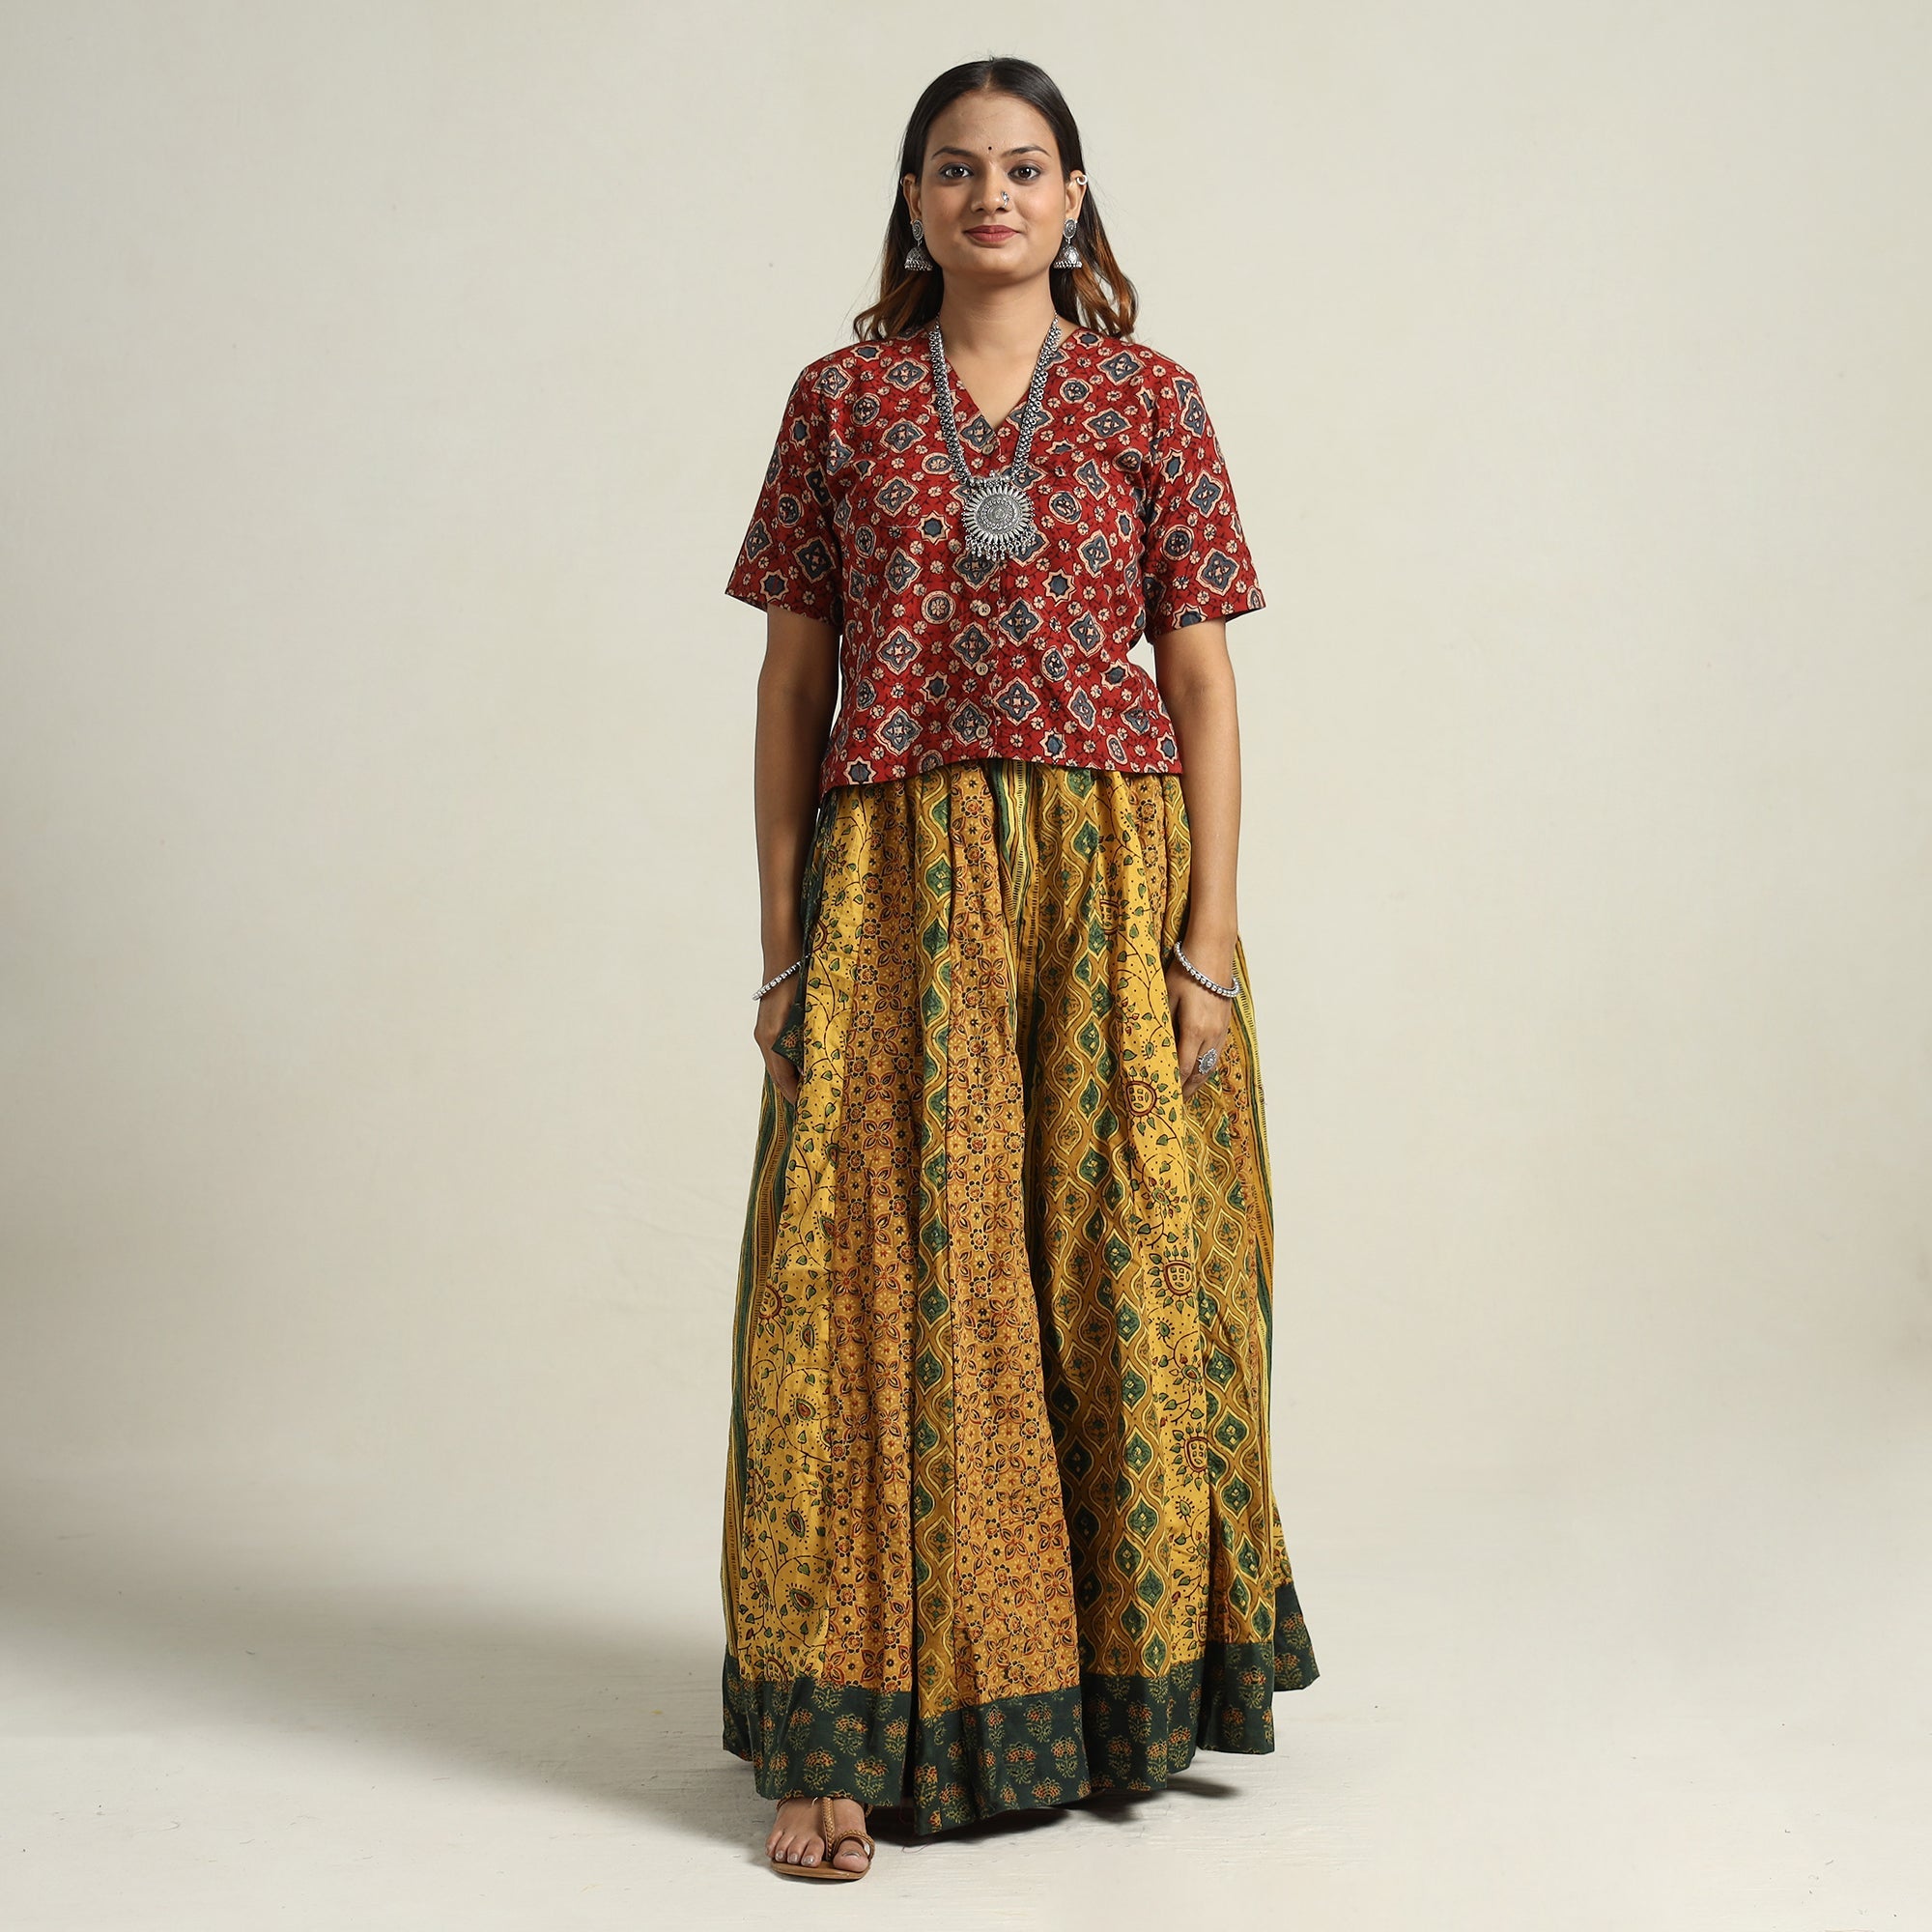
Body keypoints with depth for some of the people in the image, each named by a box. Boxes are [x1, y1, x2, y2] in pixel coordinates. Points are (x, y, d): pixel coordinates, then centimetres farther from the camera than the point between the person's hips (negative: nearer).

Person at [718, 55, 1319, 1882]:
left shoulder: (1147, 399, 6)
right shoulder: (841, 399, 8)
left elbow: (1202, 676, 3)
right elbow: (791, 678, 7)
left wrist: (1210, 932, -5)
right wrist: (782, 941, 2)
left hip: (1110, 870, 0)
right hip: (895, 881, 0)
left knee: (1120, 1266, 3)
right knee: (885, 1275, -4)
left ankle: (1125, 1676, 22)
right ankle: (851, 1735, 3)